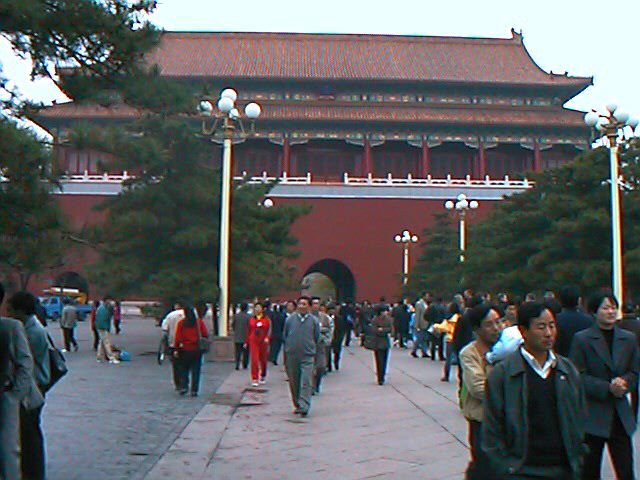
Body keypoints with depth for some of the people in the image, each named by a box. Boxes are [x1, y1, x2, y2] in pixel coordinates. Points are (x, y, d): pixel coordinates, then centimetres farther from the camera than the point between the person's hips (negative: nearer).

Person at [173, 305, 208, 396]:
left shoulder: (181, 322, -4)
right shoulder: (199, 321, -1)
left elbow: (177, 337, -5)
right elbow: (205, 335, -1)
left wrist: (176, 349, 0)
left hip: (184, 349, 0)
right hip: (196, 350, 0)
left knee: (183, 369, 14)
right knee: (195, 370, 5)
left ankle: (183, 386, 1)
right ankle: (194, 390, 4)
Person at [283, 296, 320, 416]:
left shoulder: (313, 320, 2)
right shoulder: (290, 319, 3)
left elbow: (317, 338, 11)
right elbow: (284, 336, 12)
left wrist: (309, 347, 7)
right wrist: (288, 348, 8)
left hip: (307, 356, -2)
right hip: (292, 356, 2)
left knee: (306, 382, -11)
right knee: (294, 382, 10)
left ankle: (304, 407, -11)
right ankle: (297, 405, 24)